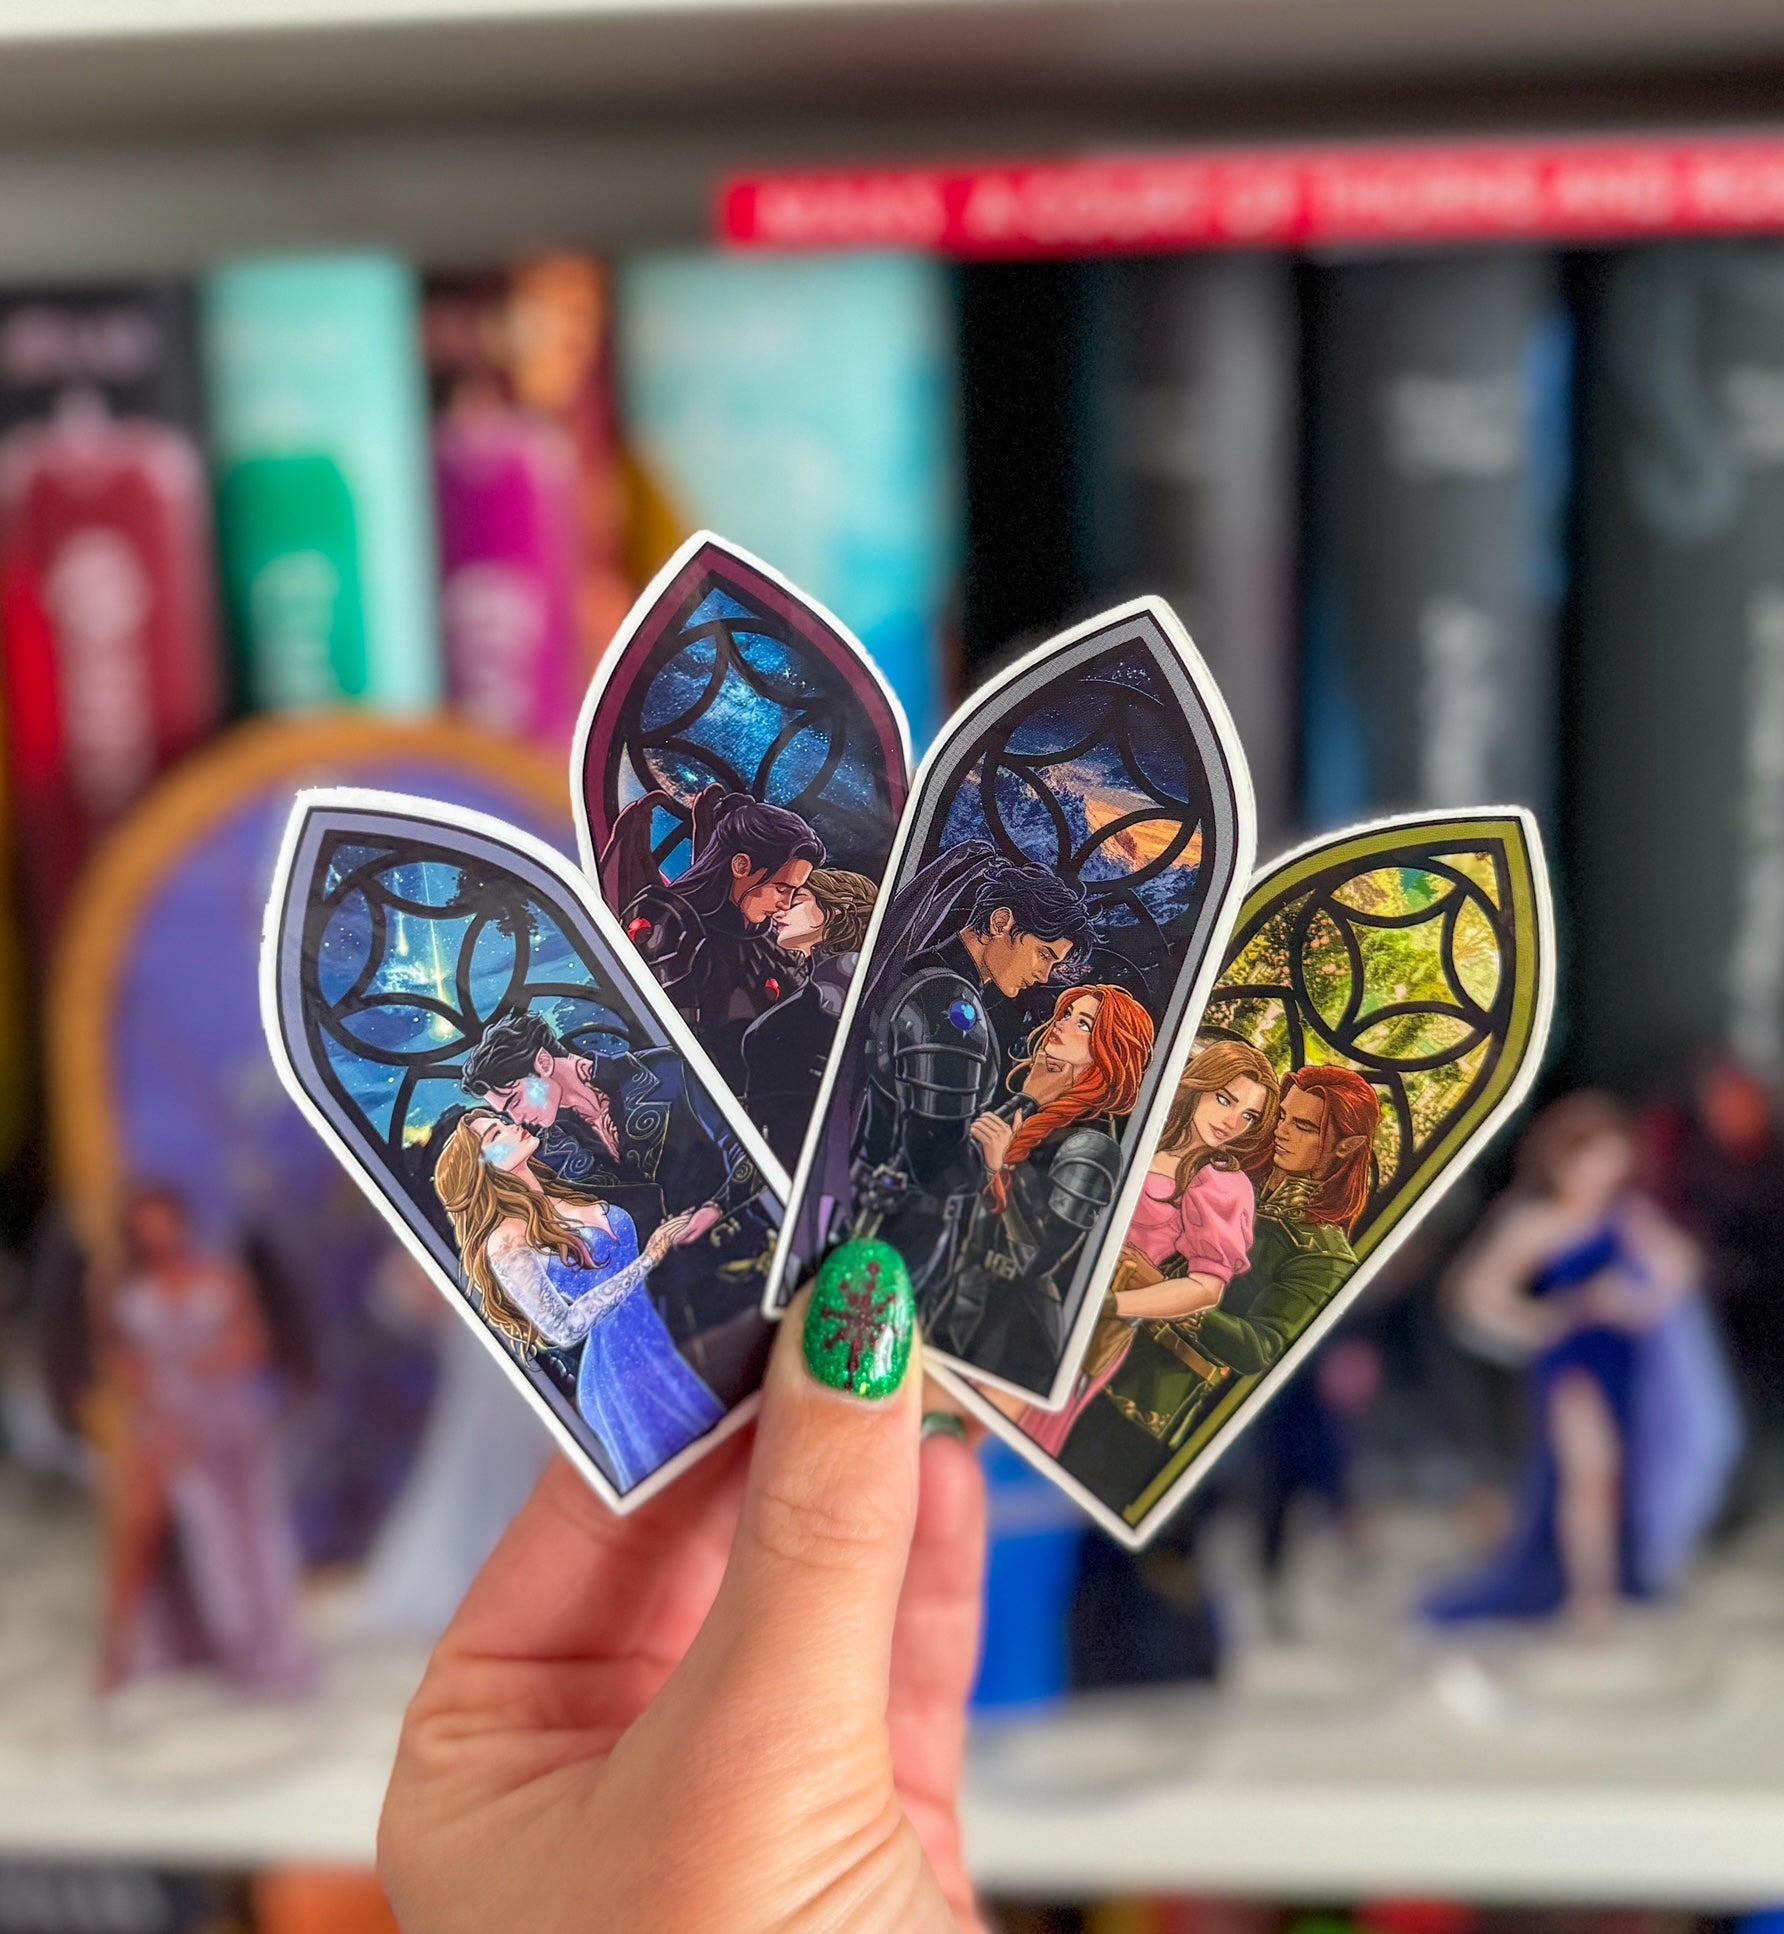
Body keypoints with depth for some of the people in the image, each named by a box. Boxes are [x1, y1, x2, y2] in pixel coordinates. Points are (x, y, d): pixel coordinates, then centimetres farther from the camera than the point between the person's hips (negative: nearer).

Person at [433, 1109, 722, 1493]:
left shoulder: (564, 1196, 7)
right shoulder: (506, 1241, -15)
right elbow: (564, 1328, -21)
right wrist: (648, 1259, -22)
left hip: (664, 1342, 7)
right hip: (619, 1371, -7)